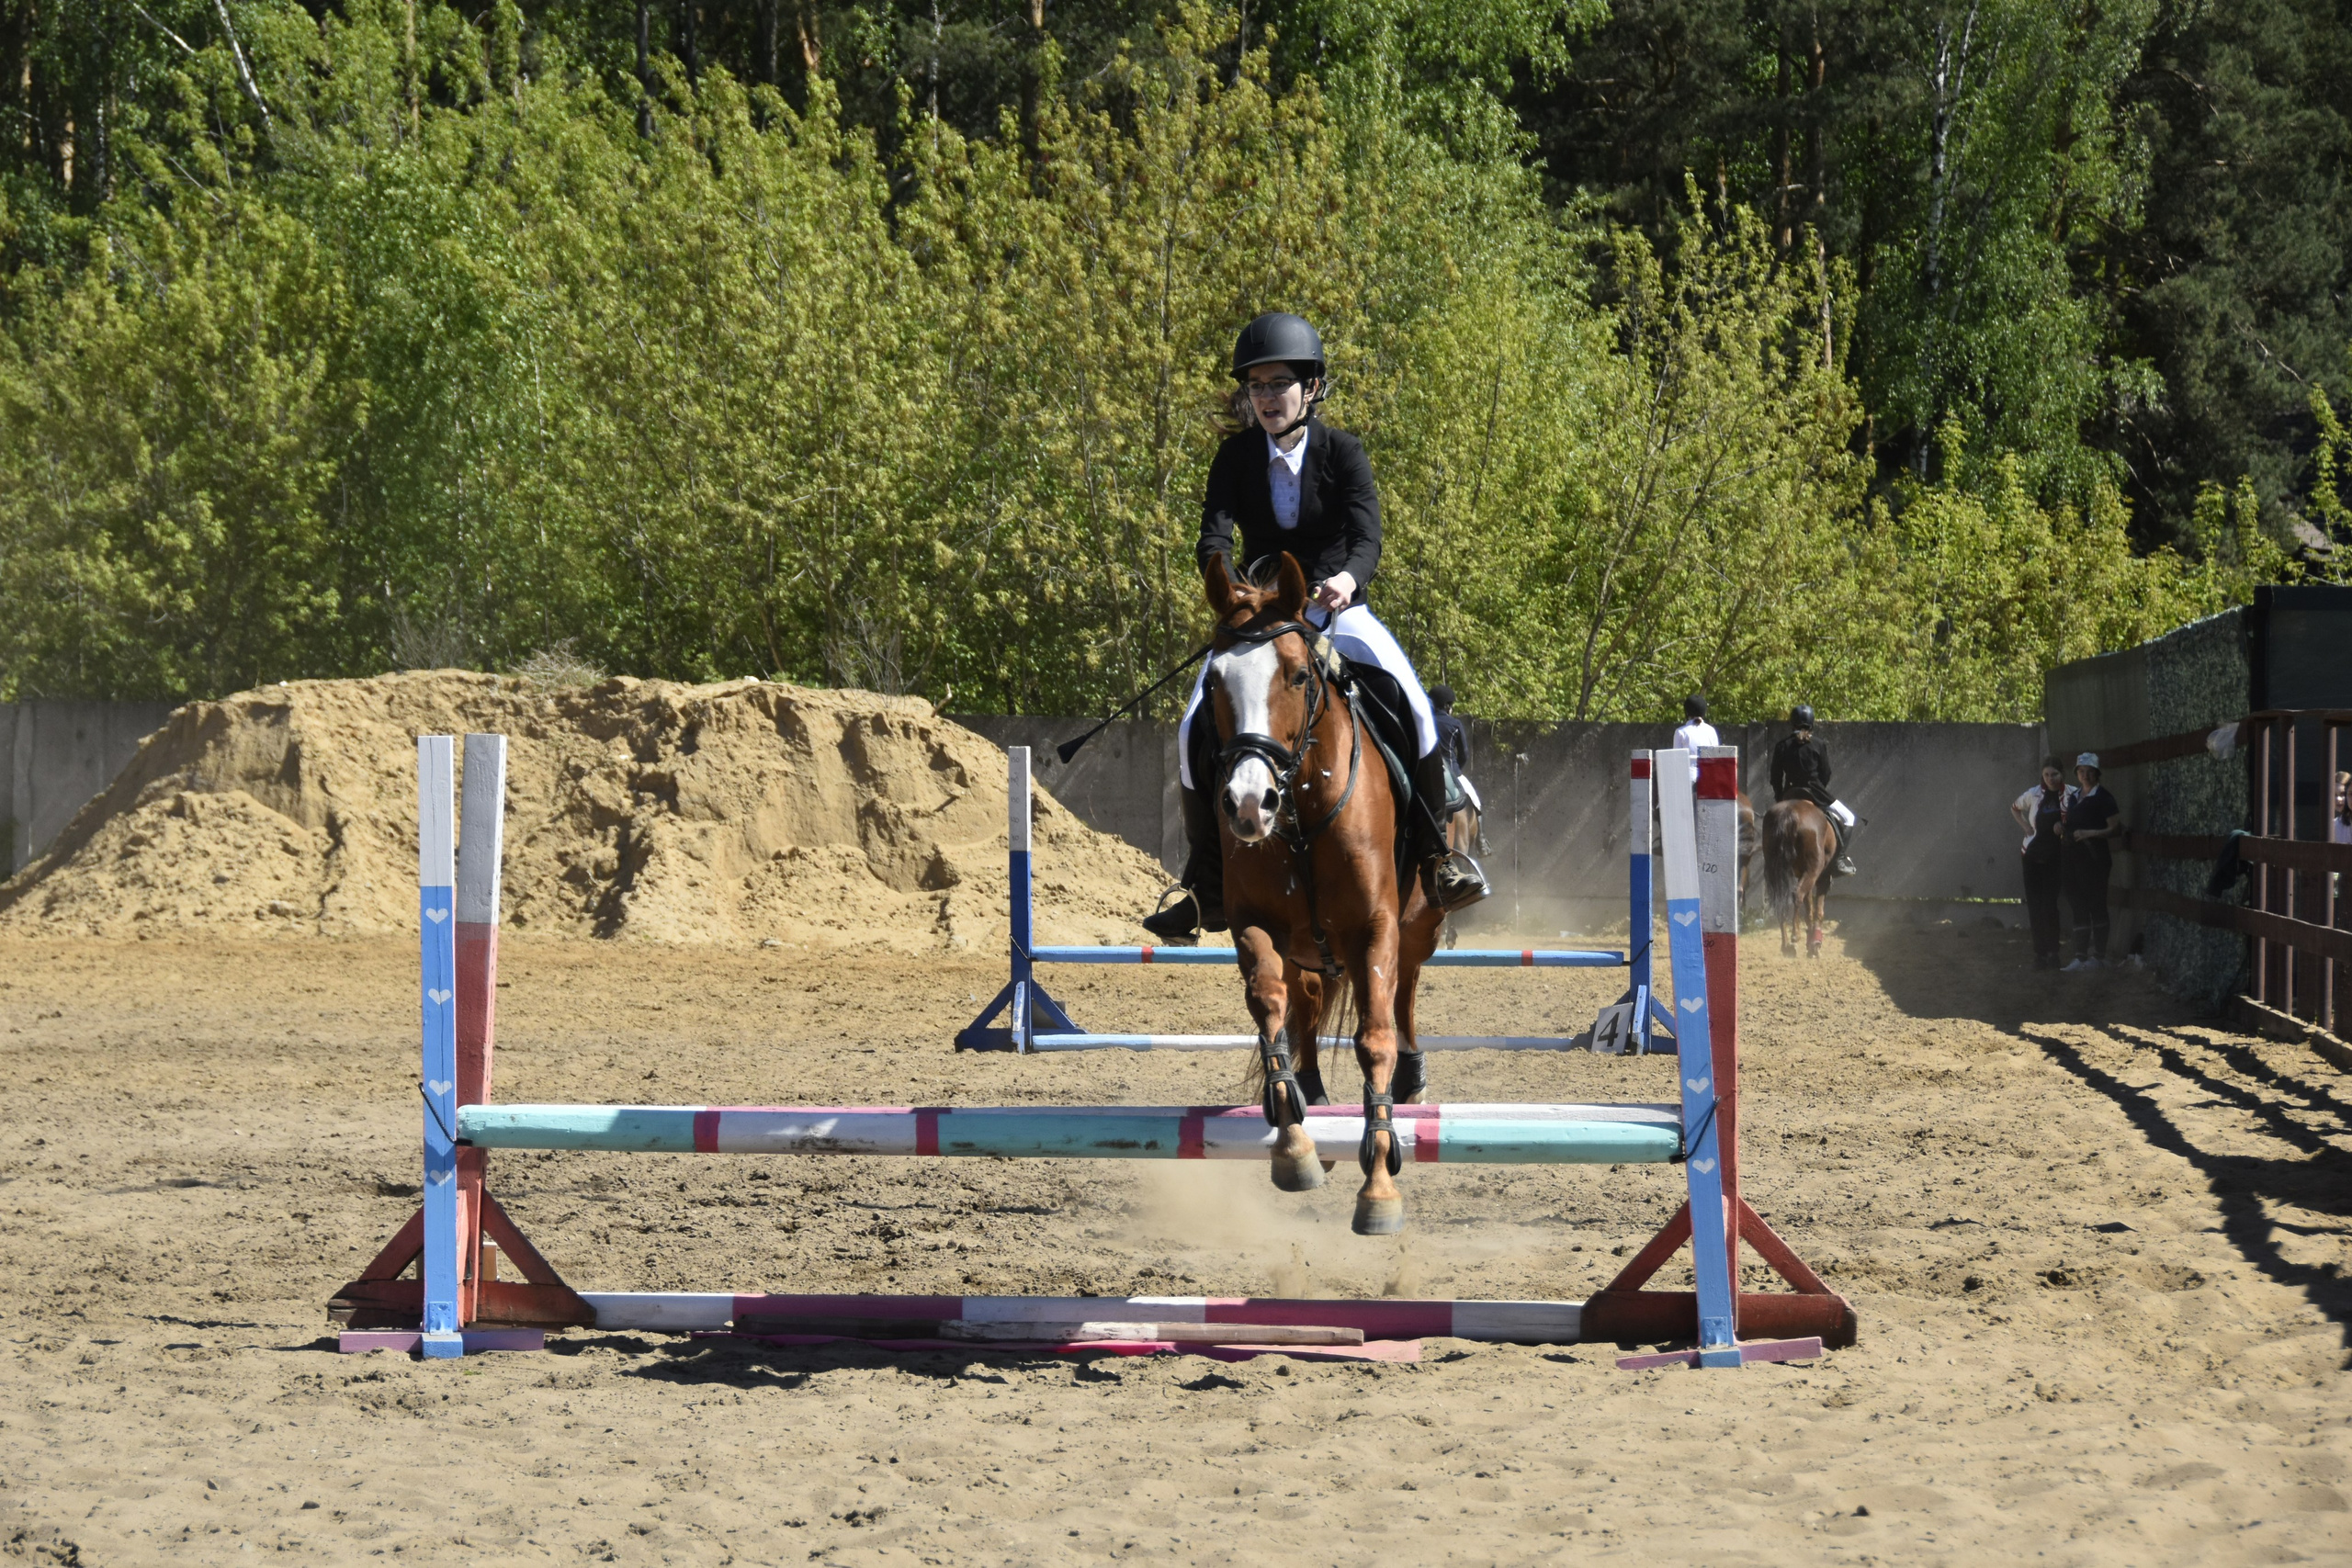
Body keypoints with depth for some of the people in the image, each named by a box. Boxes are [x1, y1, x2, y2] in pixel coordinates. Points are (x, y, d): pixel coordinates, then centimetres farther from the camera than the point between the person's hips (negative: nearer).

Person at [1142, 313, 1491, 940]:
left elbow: (1367, 535, -21)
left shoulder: (1343, 452, -7)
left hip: (1336, 609, -2)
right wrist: (1224, 576, -39)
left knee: (1411, 705, -25)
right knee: (1197, 729, -17)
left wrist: (1348, 577, -44)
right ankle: (1207, 891, -5)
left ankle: (1436, 853, -9)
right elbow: (1214, 532, -15)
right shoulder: (1236, 457, -2)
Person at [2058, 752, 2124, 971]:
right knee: (2078, 907, 5)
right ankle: (2080, 957, 6)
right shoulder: (2073, 797, 14)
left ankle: (2099, 956, 6)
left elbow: (2115, 828, -11)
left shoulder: (2103, 798, -7)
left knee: (2096, 906, -1)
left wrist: (2089, 833, -20)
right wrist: (2060, 827, 6)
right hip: (2074, 858, 7)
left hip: (2094, 859, -7)